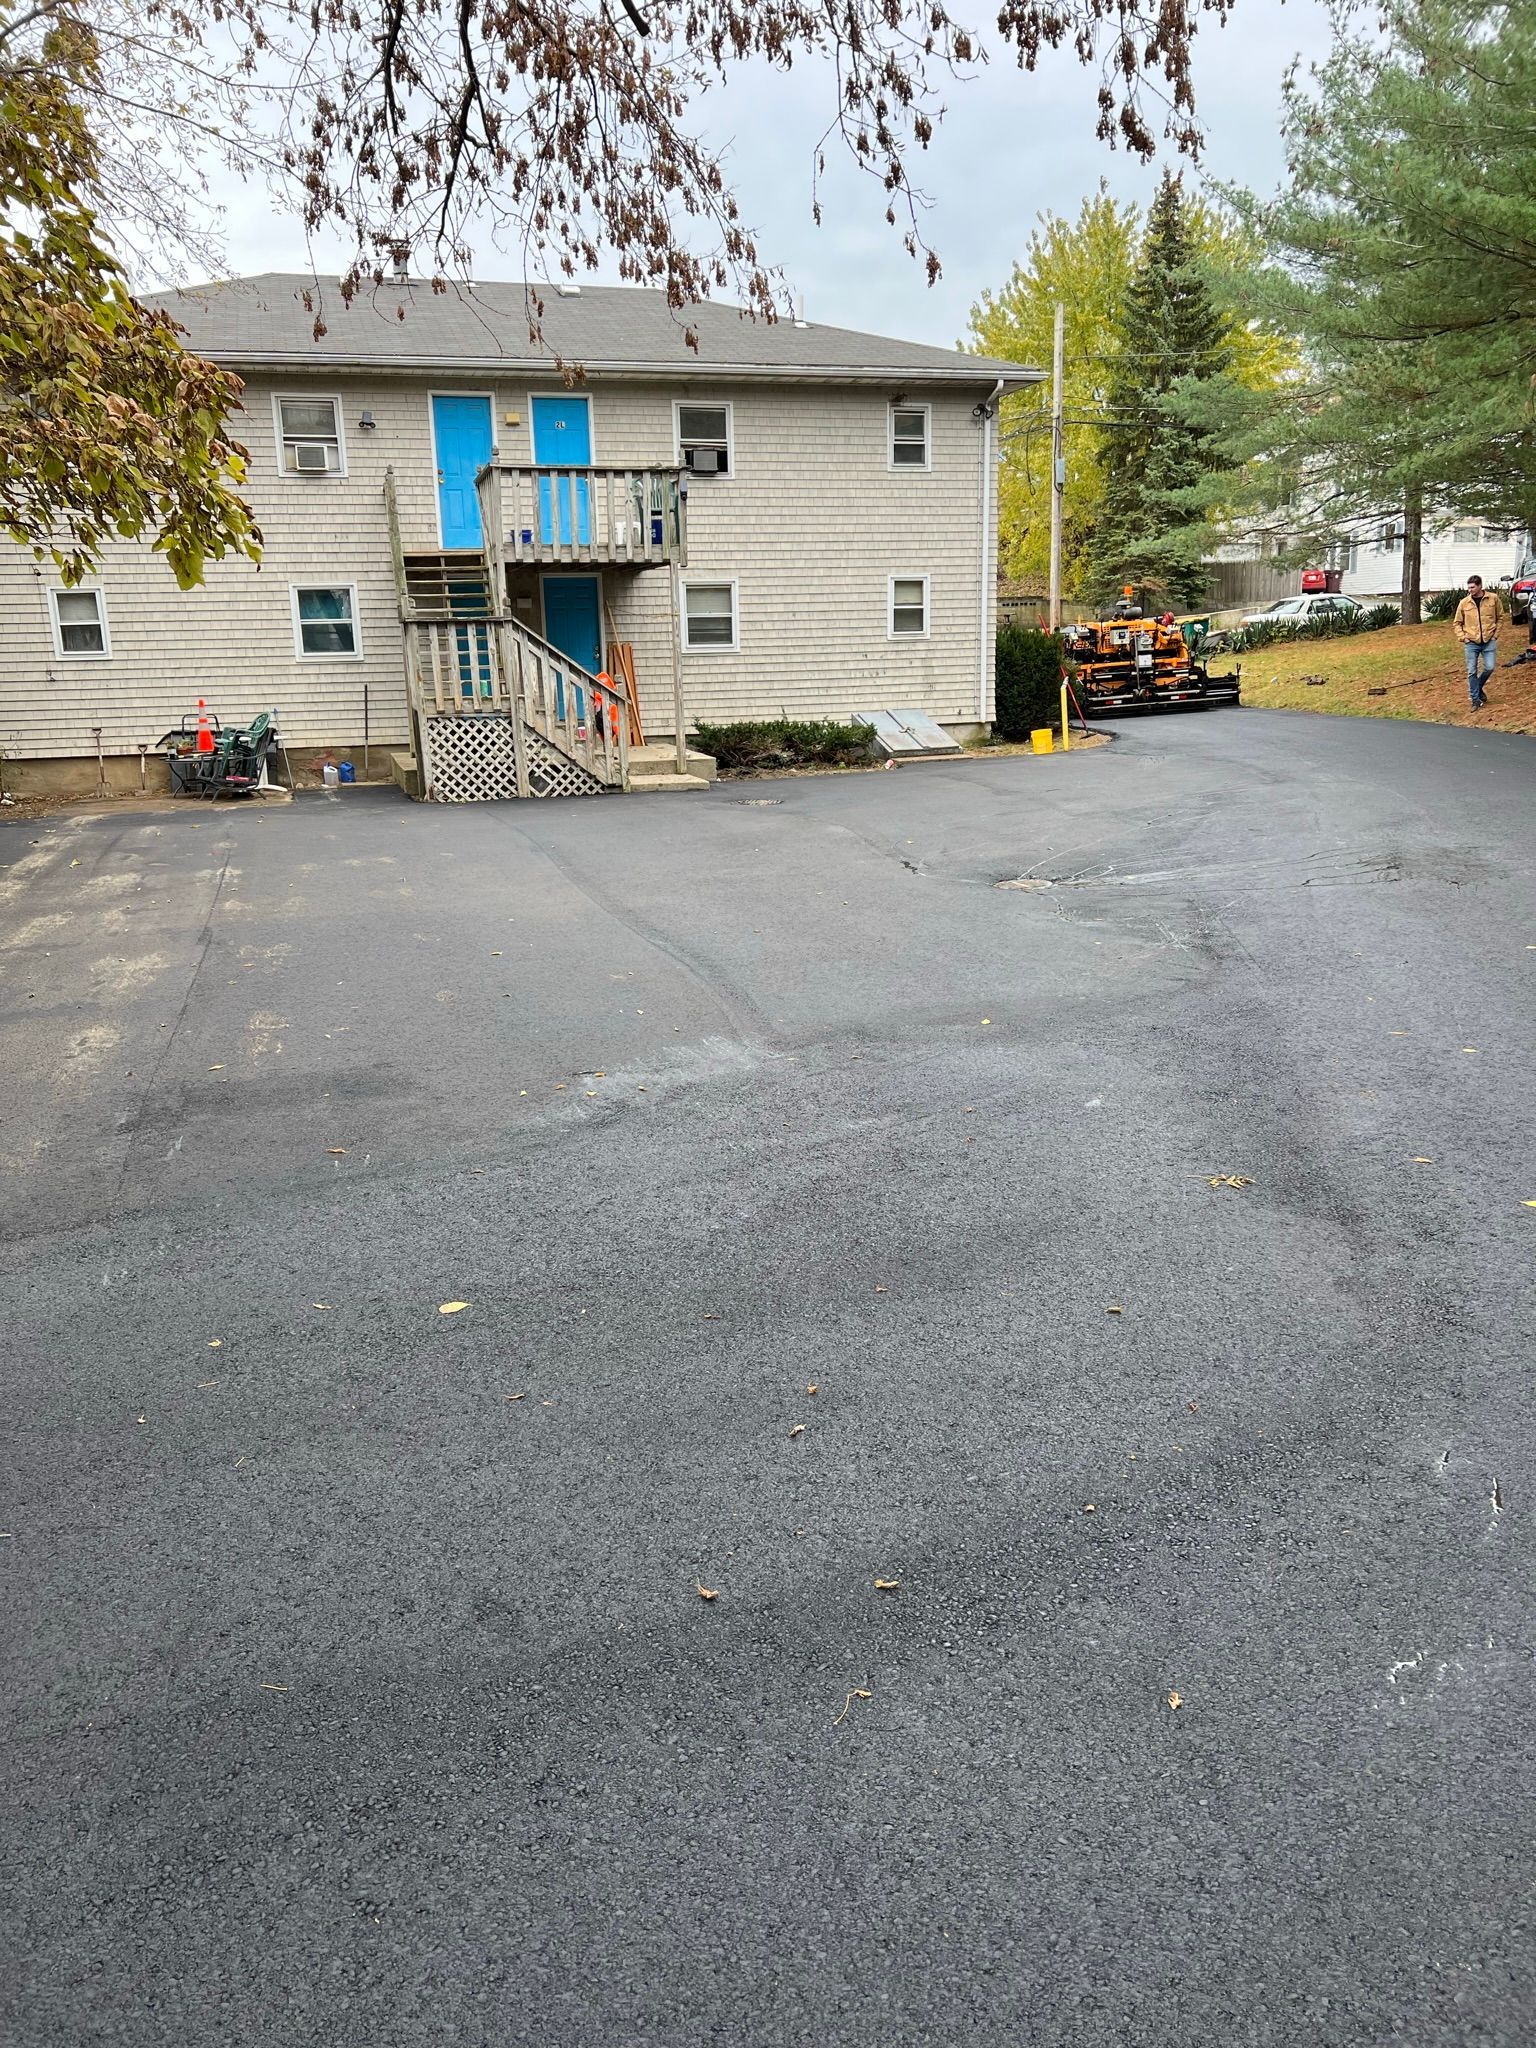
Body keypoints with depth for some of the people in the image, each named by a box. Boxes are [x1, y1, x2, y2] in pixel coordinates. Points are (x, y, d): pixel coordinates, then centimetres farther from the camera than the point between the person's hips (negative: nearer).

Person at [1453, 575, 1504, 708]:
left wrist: (1495, 634, 1)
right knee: (1472, 672, -2)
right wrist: (1462, 637, -3)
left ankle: (1478, 687, 23)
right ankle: (1475, 700, 7)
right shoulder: (1464, 603, 0)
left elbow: (1500, 617, 9)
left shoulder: (1493, 598, 0)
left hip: (1489, 641, 0)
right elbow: (1458, 623, 10)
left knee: (1489, 668, -7)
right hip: (1471, 642, 0)